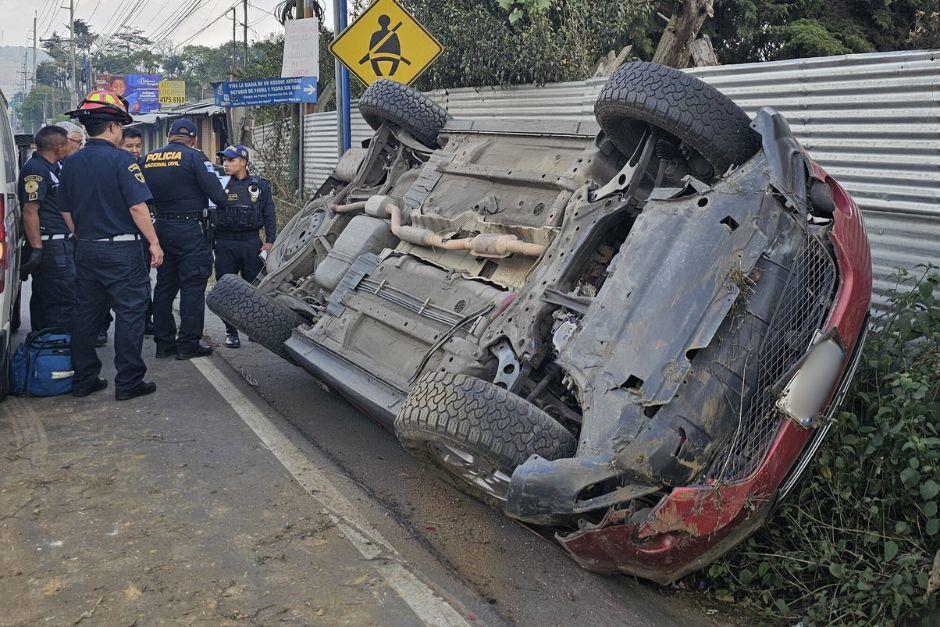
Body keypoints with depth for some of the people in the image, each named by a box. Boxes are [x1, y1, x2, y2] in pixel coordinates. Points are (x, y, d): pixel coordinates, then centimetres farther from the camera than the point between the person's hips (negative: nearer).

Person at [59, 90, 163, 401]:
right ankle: (128, 382, 2)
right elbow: (138, 207, -16)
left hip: (86, 250, 7)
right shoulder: (121, 160, -12)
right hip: (121, 250, -7)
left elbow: (66, 212, 15)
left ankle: (84, 379, 19)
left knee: (87, 313, 13)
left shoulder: (71, 163, 9)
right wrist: (154, 243, -10)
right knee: (129, 314, 0)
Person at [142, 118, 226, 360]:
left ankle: (163, 342, 18)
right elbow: (217, 195, -15)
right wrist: (222, 196, 7)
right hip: (190, 230, -6)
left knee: (164, 285, 13)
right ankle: (188, 344, 1)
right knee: (193, 286, 0)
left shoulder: (147, 159, 7)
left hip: (162, 228, 6)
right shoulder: (194, 157, -10)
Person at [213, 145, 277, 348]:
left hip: (251, 242, 0)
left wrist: (269, 241, 0)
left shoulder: (259, 185, 6)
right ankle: (231, 331, 13)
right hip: (225, 244, 0)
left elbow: (269, 215, 7)